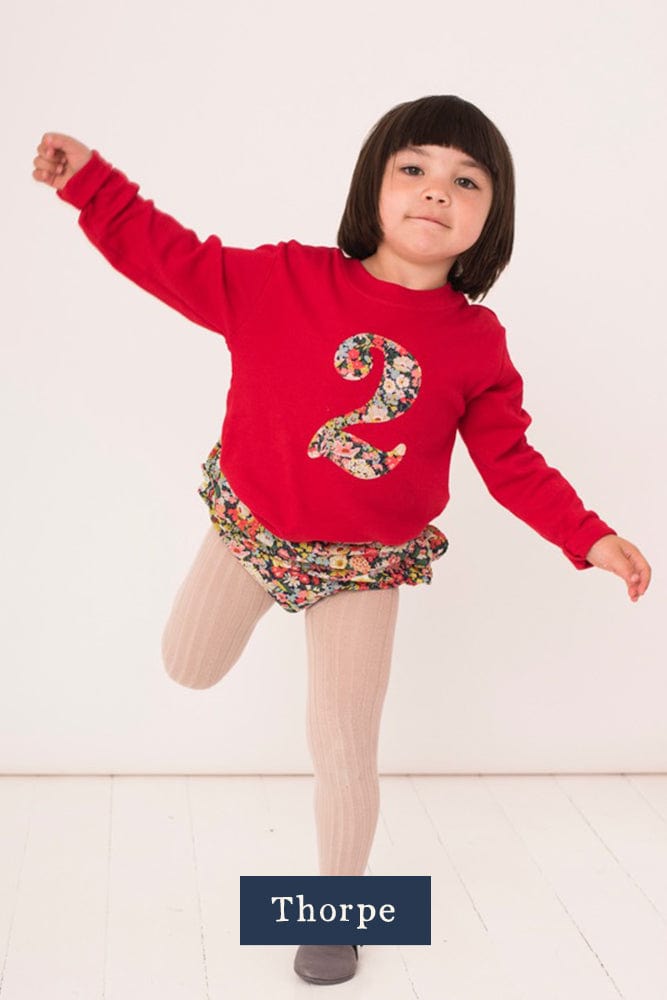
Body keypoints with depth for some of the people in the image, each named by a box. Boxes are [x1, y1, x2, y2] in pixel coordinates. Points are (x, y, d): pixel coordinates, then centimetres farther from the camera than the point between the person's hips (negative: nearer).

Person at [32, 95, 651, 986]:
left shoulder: (477, 343, -13)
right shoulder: (285, 281, -17)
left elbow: (512, 462, -6)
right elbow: (174, 260, -11)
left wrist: (589, 538, -16)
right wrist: (89, 180, -19)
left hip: (366, 567, 0)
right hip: (252, 528, 1)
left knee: (344, 751, 5)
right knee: (189, 669, 18)